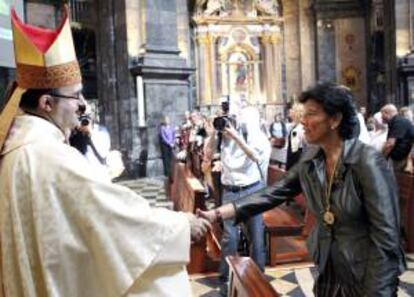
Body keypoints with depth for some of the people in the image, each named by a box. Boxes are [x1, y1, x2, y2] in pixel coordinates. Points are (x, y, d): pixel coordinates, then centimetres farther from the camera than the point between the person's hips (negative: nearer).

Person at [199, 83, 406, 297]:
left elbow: (386, 237, -21)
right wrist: (218, 214, -11)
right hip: (327, 270, 6)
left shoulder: (367, 161, -21)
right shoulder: (311, 158, -2)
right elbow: (275, 193, -4)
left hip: (365, 276, -6)